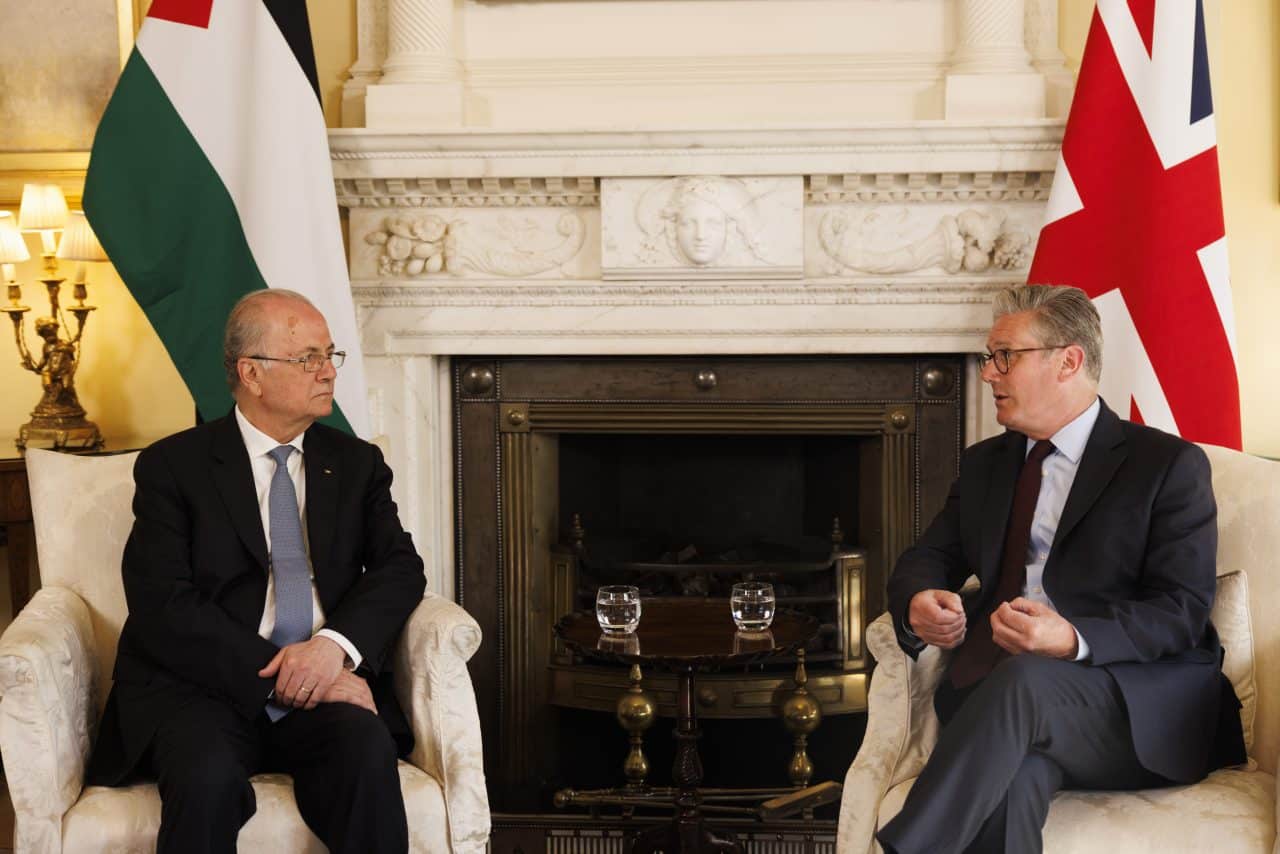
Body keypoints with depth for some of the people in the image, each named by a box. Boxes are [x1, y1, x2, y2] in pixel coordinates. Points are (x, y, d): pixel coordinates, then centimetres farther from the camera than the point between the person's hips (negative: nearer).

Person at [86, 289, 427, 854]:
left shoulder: (357, 464, 17)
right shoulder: (173, 466, 5)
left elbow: (400, 568, 5)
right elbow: (161, 607, -7)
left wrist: (338, 643, -16)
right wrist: (278, 673, -17)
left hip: (327, 676, 3)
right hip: (202, 686, -3)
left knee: (367, 750, -31)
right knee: (207, 775, -35)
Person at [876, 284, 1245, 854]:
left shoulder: (1169, 465, 3)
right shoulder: (984, 464, 22)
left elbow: (1182, 612, -6)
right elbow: (925, 561, 18)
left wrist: (1074, 640, -24)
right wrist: (918, 606, -8)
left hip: (1143, 713, -3)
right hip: (997, 686, 3)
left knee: (1022, 680, -37)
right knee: (1015, 770, -36)